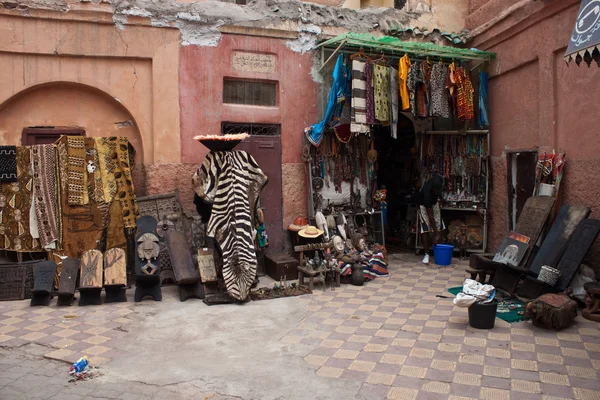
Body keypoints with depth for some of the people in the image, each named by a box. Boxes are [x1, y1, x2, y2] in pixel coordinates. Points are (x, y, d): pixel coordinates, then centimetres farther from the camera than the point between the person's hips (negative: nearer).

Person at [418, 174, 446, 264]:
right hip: (424, 205, -5)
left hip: (434, 203, 5)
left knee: (439, 228, -2)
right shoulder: (427, 192, -39)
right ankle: (426, 254, -8)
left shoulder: (437, 182, -27)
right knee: (425, 229, -14)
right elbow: (430, 216, -36)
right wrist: (435, 234, -36)